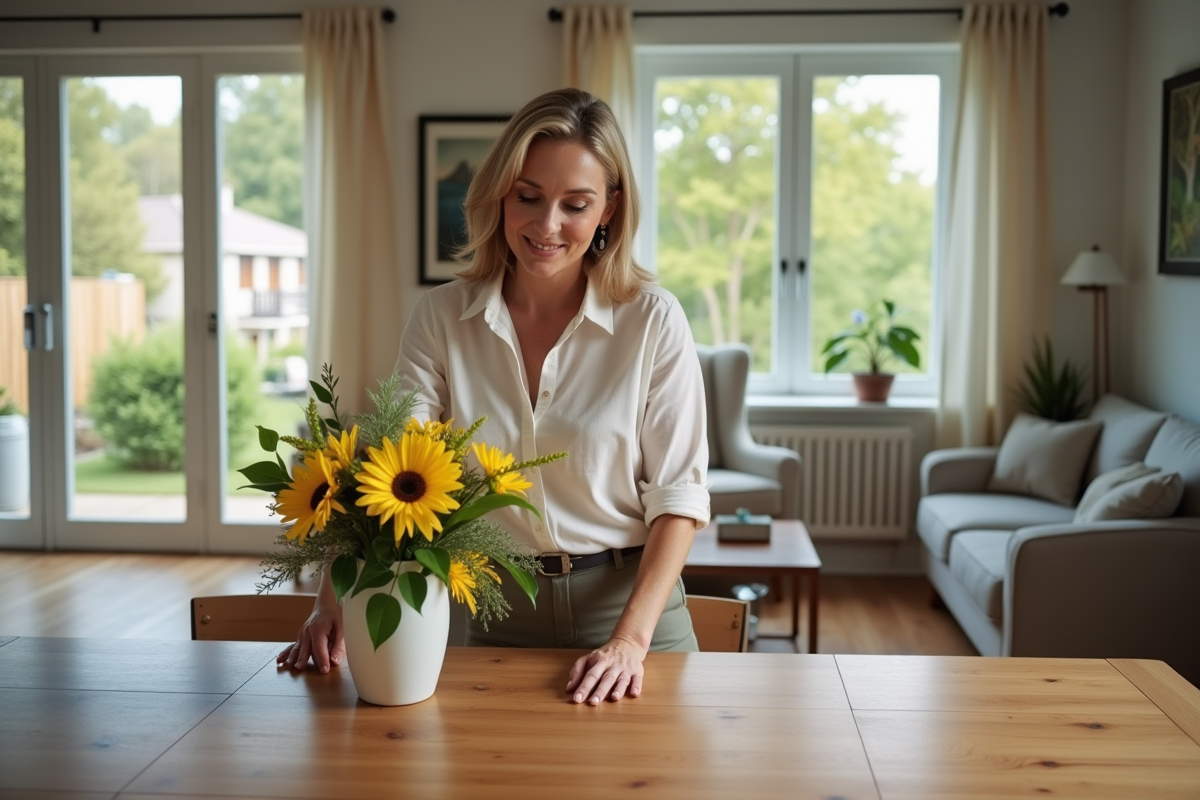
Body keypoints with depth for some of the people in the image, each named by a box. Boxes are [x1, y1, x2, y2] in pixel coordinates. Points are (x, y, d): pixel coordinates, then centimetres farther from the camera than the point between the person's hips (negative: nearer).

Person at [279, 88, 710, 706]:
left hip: (626, 600, -1)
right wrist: (334, 598, -26)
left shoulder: (653, 320, -9)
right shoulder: (441, 318, -3)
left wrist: (630, 640, -20)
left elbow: (677, 494, -10)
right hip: (491, 609, 2)